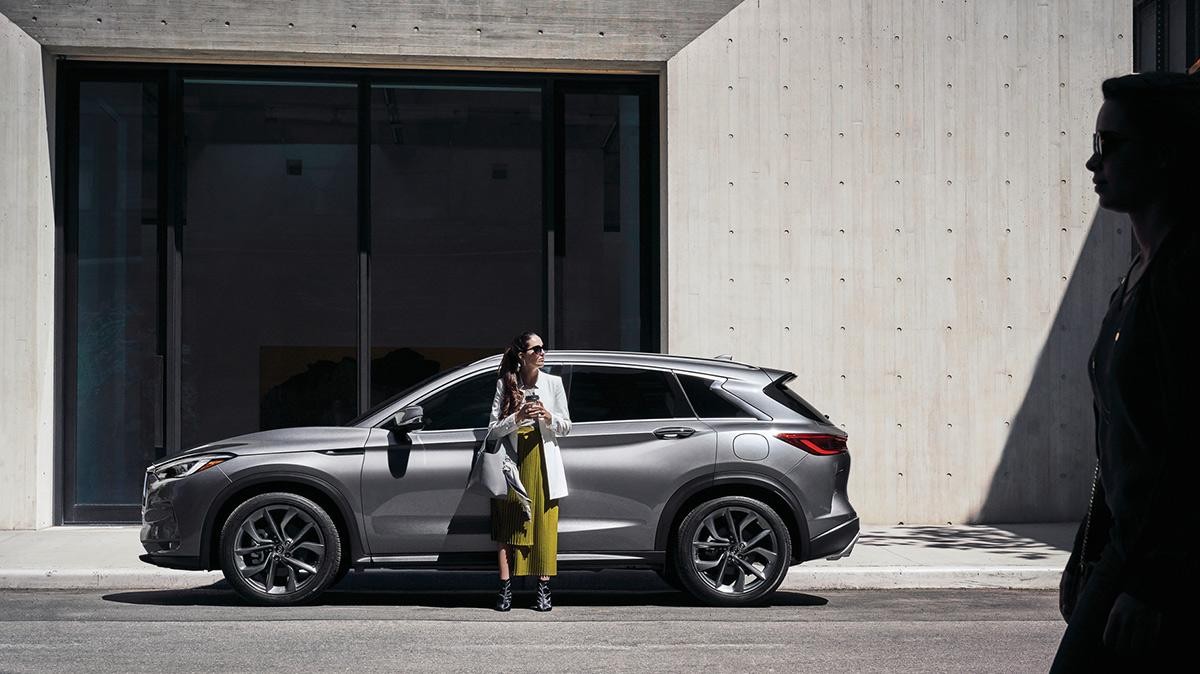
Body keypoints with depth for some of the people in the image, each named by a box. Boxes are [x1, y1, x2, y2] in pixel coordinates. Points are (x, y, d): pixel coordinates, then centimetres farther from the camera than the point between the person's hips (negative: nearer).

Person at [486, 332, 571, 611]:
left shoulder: (553, 383, 4)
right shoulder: (506, 384, 2)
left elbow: (566, 426, 8)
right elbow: (493, 429, -1)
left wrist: (548, 417, -12)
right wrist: (518, 417, -17)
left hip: (543, 462, 1)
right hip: (513, 462, 0)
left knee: (545, 525, -2)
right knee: (508, 526, -2)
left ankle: (544, 589, 2)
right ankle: (505, 589, 0)